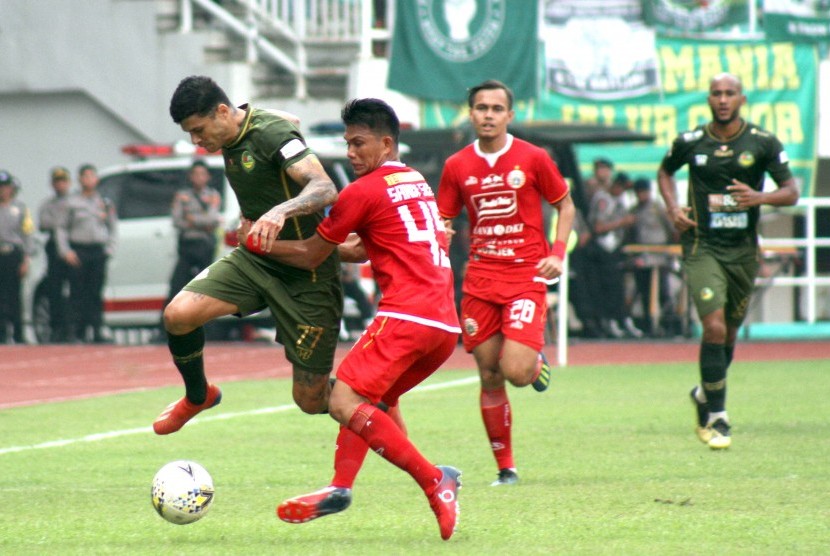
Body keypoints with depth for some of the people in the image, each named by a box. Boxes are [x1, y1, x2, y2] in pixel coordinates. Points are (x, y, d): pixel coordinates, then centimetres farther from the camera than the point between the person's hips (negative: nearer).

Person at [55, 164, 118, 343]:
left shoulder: (105, 203, 12)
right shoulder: (71, 202, 5)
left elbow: (113, 227, 17)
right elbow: (61, 228, 4)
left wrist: (109, 248, 4)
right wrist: (66, 252, -6)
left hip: (98, 251, 2)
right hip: (78, 252, -2)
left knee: (96, 293, 2)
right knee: (77, 293, -5)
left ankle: (97, 330, 4)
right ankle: (76, 332, -4)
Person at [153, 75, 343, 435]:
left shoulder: (272, 134, -21)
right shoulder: (231, 139, 3)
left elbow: (325, 189, -34)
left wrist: (281, 211, -53)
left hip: (306, 271, -7)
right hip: (255, 259, 7)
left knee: (311, 400, -6)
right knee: (178, 314, -16)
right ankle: (198, 396, 13)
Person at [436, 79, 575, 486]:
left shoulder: (533, 159, -2)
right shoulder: (457, 166, 6)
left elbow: (565, 205, 9)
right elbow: (442, 223, 13)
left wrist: (557, 253, -4)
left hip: (526, 275, -3)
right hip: (480, 280, 3)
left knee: (516, 371, -18)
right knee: (490, 379, 3)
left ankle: (537, 359, 19)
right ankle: (505, 467, 14)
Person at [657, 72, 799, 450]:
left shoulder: (763, 143, -2)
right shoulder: (690, 142, 0)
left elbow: (791, 192, -1)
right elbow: (665, 171, 20)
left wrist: (760, 197, -21)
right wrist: (672, 206, 1)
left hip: (744, 249, 2)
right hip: (702, 246, -2)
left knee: (729, 333, 12)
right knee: (714, 329, -16)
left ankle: (704, 395, 39)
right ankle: (716, 418, -7)